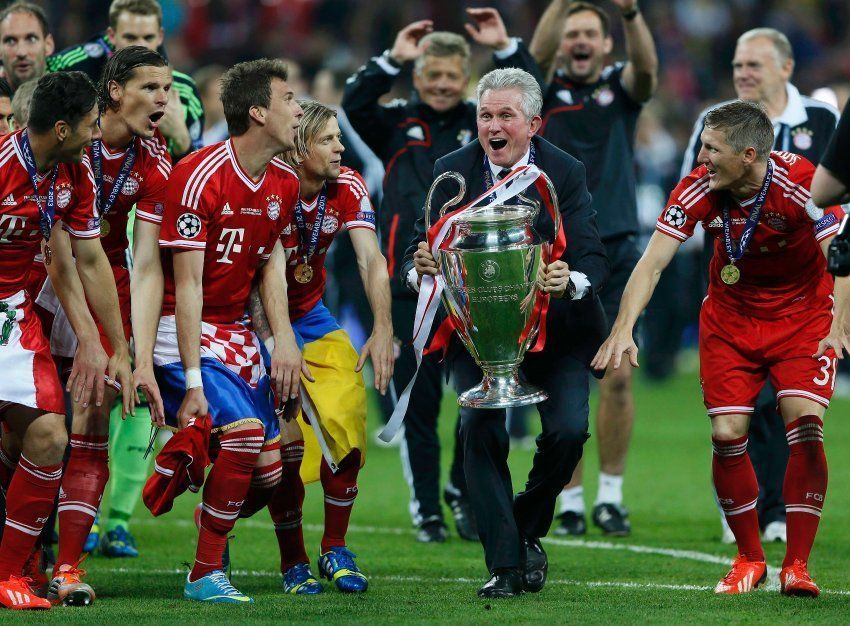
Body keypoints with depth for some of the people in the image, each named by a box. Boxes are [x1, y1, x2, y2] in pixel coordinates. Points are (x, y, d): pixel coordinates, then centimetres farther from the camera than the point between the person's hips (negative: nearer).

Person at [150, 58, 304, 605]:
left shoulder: (284, 182, 2)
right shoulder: (199, 177, -21)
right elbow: (187, 286, -20)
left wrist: (284, 341, 1)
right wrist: (192, 382, -22)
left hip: (237, 329, 7)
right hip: (186, 330, -7)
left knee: (269, 470, 0)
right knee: (245, 429, -25)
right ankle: (205, 575, -12)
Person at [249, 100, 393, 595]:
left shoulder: (347, 188, -11)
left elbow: (371, 260, -19)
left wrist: (383, 330, -32)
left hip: (313, 319, 5)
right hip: (262, 321, -5)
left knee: (348, 423, -10)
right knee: (286, 435, -14)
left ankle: (336, 550, 6)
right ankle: (294, 562, 1)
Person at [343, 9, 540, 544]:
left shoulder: (483, 123, 12)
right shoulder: (397, 125, 9)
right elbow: (354, 106, -8)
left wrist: (507, 48, -8)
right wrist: (393, 59, -13)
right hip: (409, 284, -1)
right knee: (417, 402, 2)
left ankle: (464, 489, 19)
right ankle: (426, 506, 12)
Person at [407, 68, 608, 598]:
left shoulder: (566, 173, -8)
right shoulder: (452, 172, -4)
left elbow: (594, 257, -15)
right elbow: (422, 249, -7)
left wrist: (572, 280, -39)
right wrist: (420, 266, -32)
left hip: (555, 328, 0)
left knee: (568, 430, -16)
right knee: (480, 429, -16)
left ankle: (528, 530, 11)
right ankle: (505, 564, -9)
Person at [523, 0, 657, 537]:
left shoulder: (621, 88, 7)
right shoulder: (544, 90, 4)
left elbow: (647, 68, -15)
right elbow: (536, 54, -17)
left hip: (616, 250, 1)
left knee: (618, 377, -3)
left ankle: (611, 496, 9)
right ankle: (571, 501, 8)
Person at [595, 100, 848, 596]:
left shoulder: (802, 183, -28)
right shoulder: (698, 191, -19)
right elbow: (652, 263, -18)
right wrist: (624, 328, -32)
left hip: (803, 315, -3)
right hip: (730, 316, 3)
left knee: (806, 426, -17)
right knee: (727, 434, -6)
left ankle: (797, 564, -7)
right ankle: (749, 558, 13)